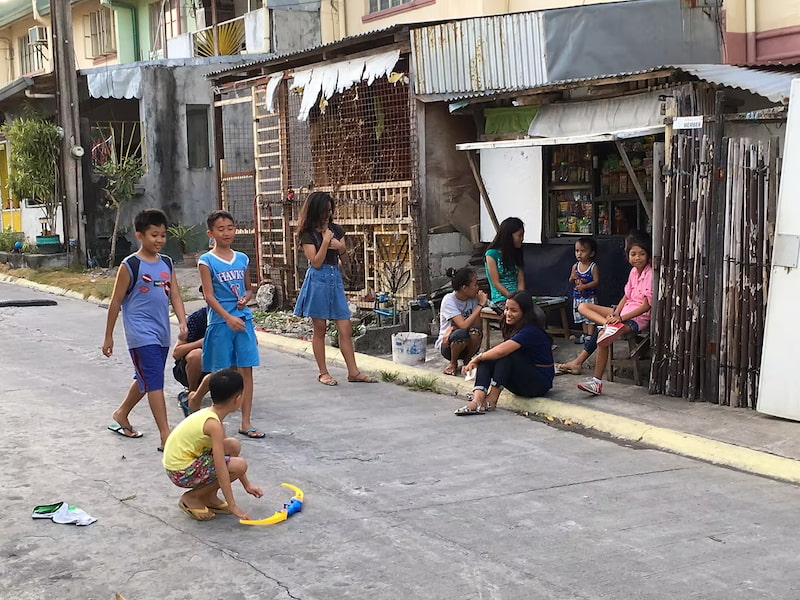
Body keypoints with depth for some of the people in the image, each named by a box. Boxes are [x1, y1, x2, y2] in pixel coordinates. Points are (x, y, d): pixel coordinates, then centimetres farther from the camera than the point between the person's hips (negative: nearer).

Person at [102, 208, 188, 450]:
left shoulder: (167, 263, 9)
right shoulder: (130, 266, -8)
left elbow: (175, 295, 7)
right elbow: (116, 302, -3)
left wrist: (182, 322, -9)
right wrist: (108, 336, 0)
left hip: (162, 333, 7)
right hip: (141, 333, -7)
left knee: (145, 380, 19)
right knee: (154, 382, -11)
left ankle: (121, 415, 41)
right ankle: (166, 436, -11)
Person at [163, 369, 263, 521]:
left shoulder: (209, 414, 6)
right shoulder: (214, 424, -22)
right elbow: (221, 470, -24)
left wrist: (247, 484, 20)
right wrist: (233, 507, -19)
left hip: (177, 461, 9)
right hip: (181, 472, -9)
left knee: (233, 446, 7)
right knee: (239, 465, -13)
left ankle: (209, 497, 14)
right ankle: (192, 498, -1)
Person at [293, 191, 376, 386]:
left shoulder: (336, 229, 10)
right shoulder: (308, 234, -5)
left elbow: (344, 255, 19)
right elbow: (316, 262, -11)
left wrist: (339, 246, -2)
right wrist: (326, 241, -14)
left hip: (335, 279, 5)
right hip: (318, 280, -5)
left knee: (346, 329, 2)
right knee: (320, 329, 3)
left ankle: (353, 372, 5)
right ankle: (323, 373, 12)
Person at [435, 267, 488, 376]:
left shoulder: (474, 298, -4)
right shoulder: (449, 300, -18)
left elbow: (477, 326, -12)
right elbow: (463, 325, -29)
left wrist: (453, 328, -27)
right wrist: (480, 305, -26)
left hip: (467, 346, 4)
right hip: (447, 345, -4)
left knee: (475, 331, -30)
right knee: (461, 334, -37)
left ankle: (467, 360, -2)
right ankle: (453, 363, -6)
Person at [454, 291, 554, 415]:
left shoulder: (530, 332, -22)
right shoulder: (514, 328, 9)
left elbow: (501, 351, -32)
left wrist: (477, 358, -19)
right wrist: (478, 360, -12)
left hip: (541, 383, -8)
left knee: (506, 355, -29)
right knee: (486, 358, -13)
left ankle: (491, 400, -26)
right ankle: (477, 400, -32)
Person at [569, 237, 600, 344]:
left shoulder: (593, 267, -11)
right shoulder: (575, 266, 4)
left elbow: (596, 281, -16)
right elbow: (571, 281, 10)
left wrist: (584, 286, -24)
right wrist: (572, 278, -13)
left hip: (590, 296, -6)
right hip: (578, 297, 6)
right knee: (582, 317, 15)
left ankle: (590, 335, 3)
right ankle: (585, 334, 25)